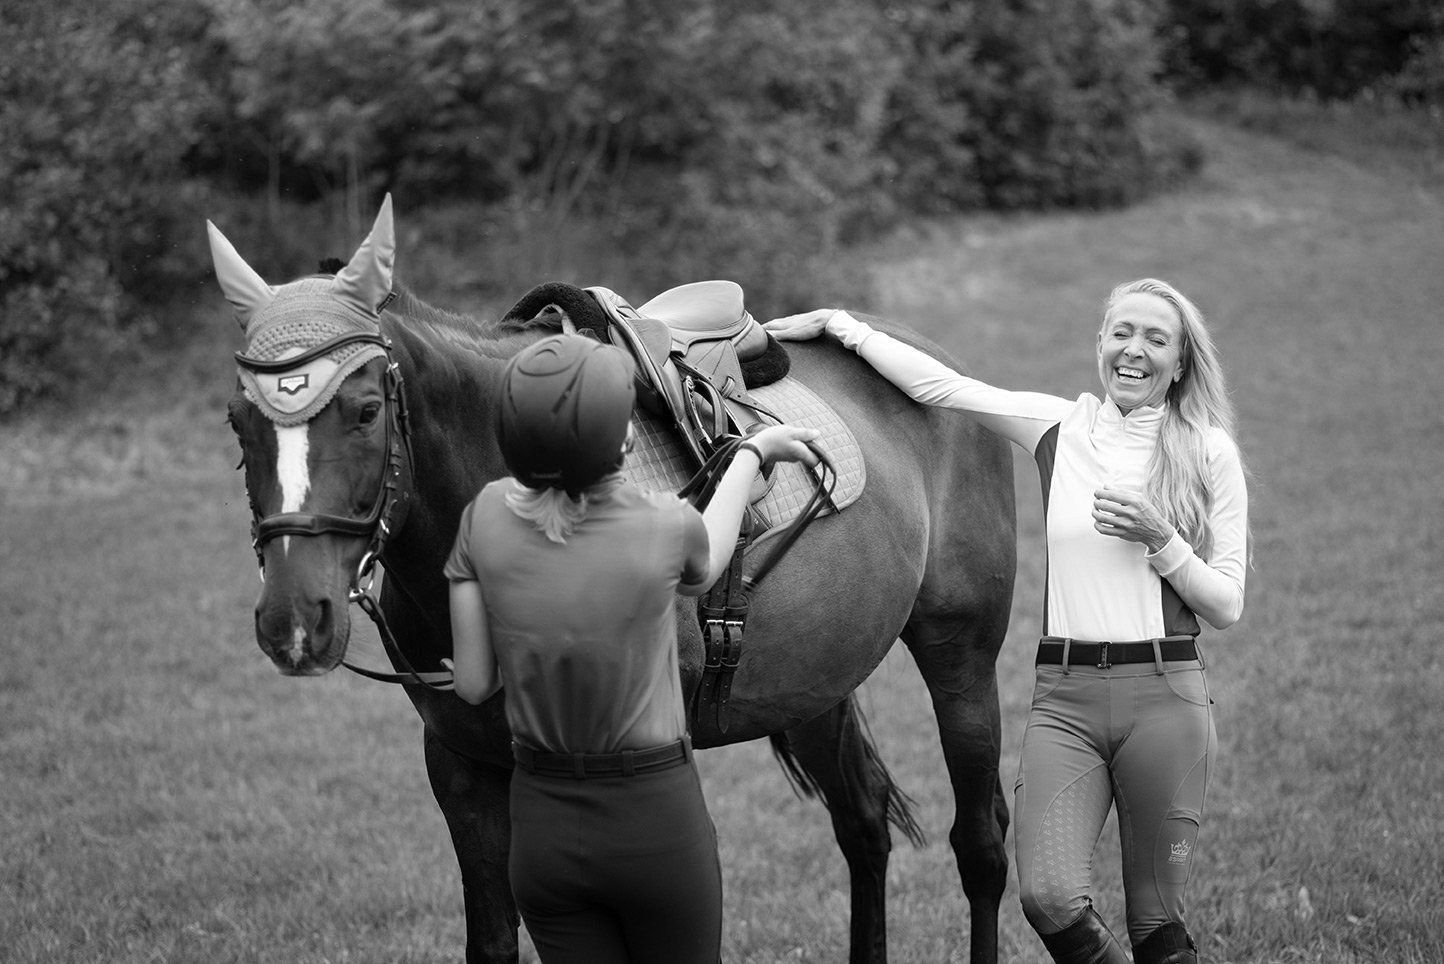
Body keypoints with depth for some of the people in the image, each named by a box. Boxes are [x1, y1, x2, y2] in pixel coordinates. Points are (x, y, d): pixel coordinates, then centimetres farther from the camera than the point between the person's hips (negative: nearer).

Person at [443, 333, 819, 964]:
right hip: (655, 819, -3)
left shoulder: (488, 515, -10)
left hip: (542, 823, 3)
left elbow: (473, 685, -5)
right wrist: (753, 453, 23)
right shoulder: (663, 527, -17)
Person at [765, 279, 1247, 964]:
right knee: (1049, 899, -14)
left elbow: (1226, 608, 4)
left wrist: (1162, 541, -11)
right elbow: (939, 385, 9)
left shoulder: (1209, 452, 3)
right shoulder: (1059, 428, 9)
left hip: (1164, 695, -1)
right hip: (1064, 695, 2)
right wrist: (835, 324, 8)